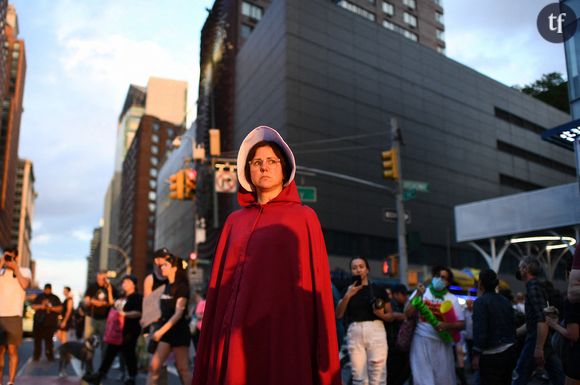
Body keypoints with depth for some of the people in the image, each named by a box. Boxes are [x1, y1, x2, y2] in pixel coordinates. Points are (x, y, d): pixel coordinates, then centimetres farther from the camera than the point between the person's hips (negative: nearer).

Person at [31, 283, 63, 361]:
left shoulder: (55, 298, 9)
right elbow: (33, 306, 9)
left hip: (50, 323, -1)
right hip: (39, 322, 1)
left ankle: (49, 356, 4)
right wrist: (40, 306, -9)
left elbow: (60, 308, 4)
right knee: (37, 339, 0)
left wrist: (51, 308, -11)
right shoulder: (39, 297, 12)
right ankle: (36, 356, 9)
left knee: (49, 340, -3)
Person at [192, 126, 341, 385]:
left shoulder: (304, 217, 6)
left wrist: (322, 347, -7)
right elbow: (221, 283, 12)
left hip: (285, 329, -2)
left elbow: (318, 281, 0)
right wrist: (212, 346, 5)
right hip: (238, 334, 3)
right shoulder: (235, 222, 15)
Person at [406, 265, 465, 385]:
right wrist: (418, 295, -14)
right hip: (421, 341, -1)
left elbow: (462, 324, 2)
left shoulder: (452, 299, 5)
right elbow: (408, 314, -6)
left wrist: (446, 325, -16)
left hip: (442, 343, 1)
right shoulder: (420, 292, 3)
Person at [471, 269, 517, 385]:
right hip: (510, 351, 7)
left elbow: (479, 330, -17)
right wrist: (510, 344, 21)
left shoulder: (480, 302, -12)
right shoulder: (505, 301, 9)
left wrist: (476, 354, -14)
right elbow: (513, 325, 12)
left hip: (492, 355, -7)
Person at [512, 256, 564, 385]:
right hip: (548, 342, 9)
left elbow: (542, 319, -24)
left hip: (537, 341, -9)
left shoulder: (533, 286, -13)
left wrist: (538, 348, -26)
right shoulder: (536, 285, 17)